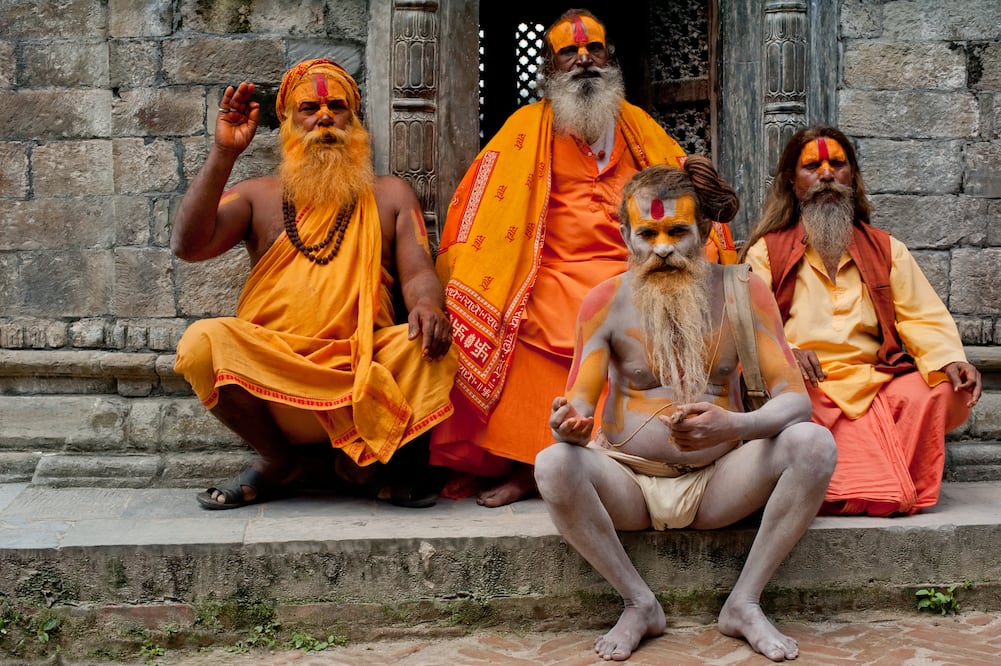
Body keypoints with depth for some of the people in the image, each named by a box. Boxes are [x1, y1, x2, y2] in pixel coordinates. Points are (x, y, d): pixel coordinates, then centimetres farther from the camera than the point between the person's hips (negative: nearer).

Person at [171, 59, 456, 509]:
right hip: (269, 370, 0)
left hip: (365, 368, 0)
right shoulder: (258, 197, 14)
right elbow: (189, 246, -2)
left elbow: (418, 273, 5)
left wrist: (427, 304, -21)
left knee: (432, 345, -29)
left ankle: (364, 456, -1)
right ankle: (276, 462, -2)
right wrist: (223, 154, -8)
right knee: (202, 342, -28)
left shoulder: (390, 195, 17)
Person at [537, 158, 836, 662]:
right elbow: (579, 404, -6)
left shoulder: (742, 293, -2)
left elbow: (794, 398, -10)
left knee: (813, 442, -25)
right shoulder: (606, 302, -2)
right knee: (553, 465, -31)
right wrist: (568, 426, -33)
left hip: (717, 482, 1)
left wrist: (734, 425, -33)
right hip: (628, 480, 0)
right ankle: (639, 605, -10)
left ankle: (744, 603, -11)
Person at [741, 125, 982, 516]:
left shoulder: (886, 249, 22)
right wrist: (785, 351, -20)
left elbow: (922, 317, 12)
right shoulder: (765, 252, 15)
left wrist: (951, 360, -9)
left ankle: (895, 493, -11)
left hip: (874, 380, 3)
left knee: (941, 393, -25)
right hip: (802, 386, -2)